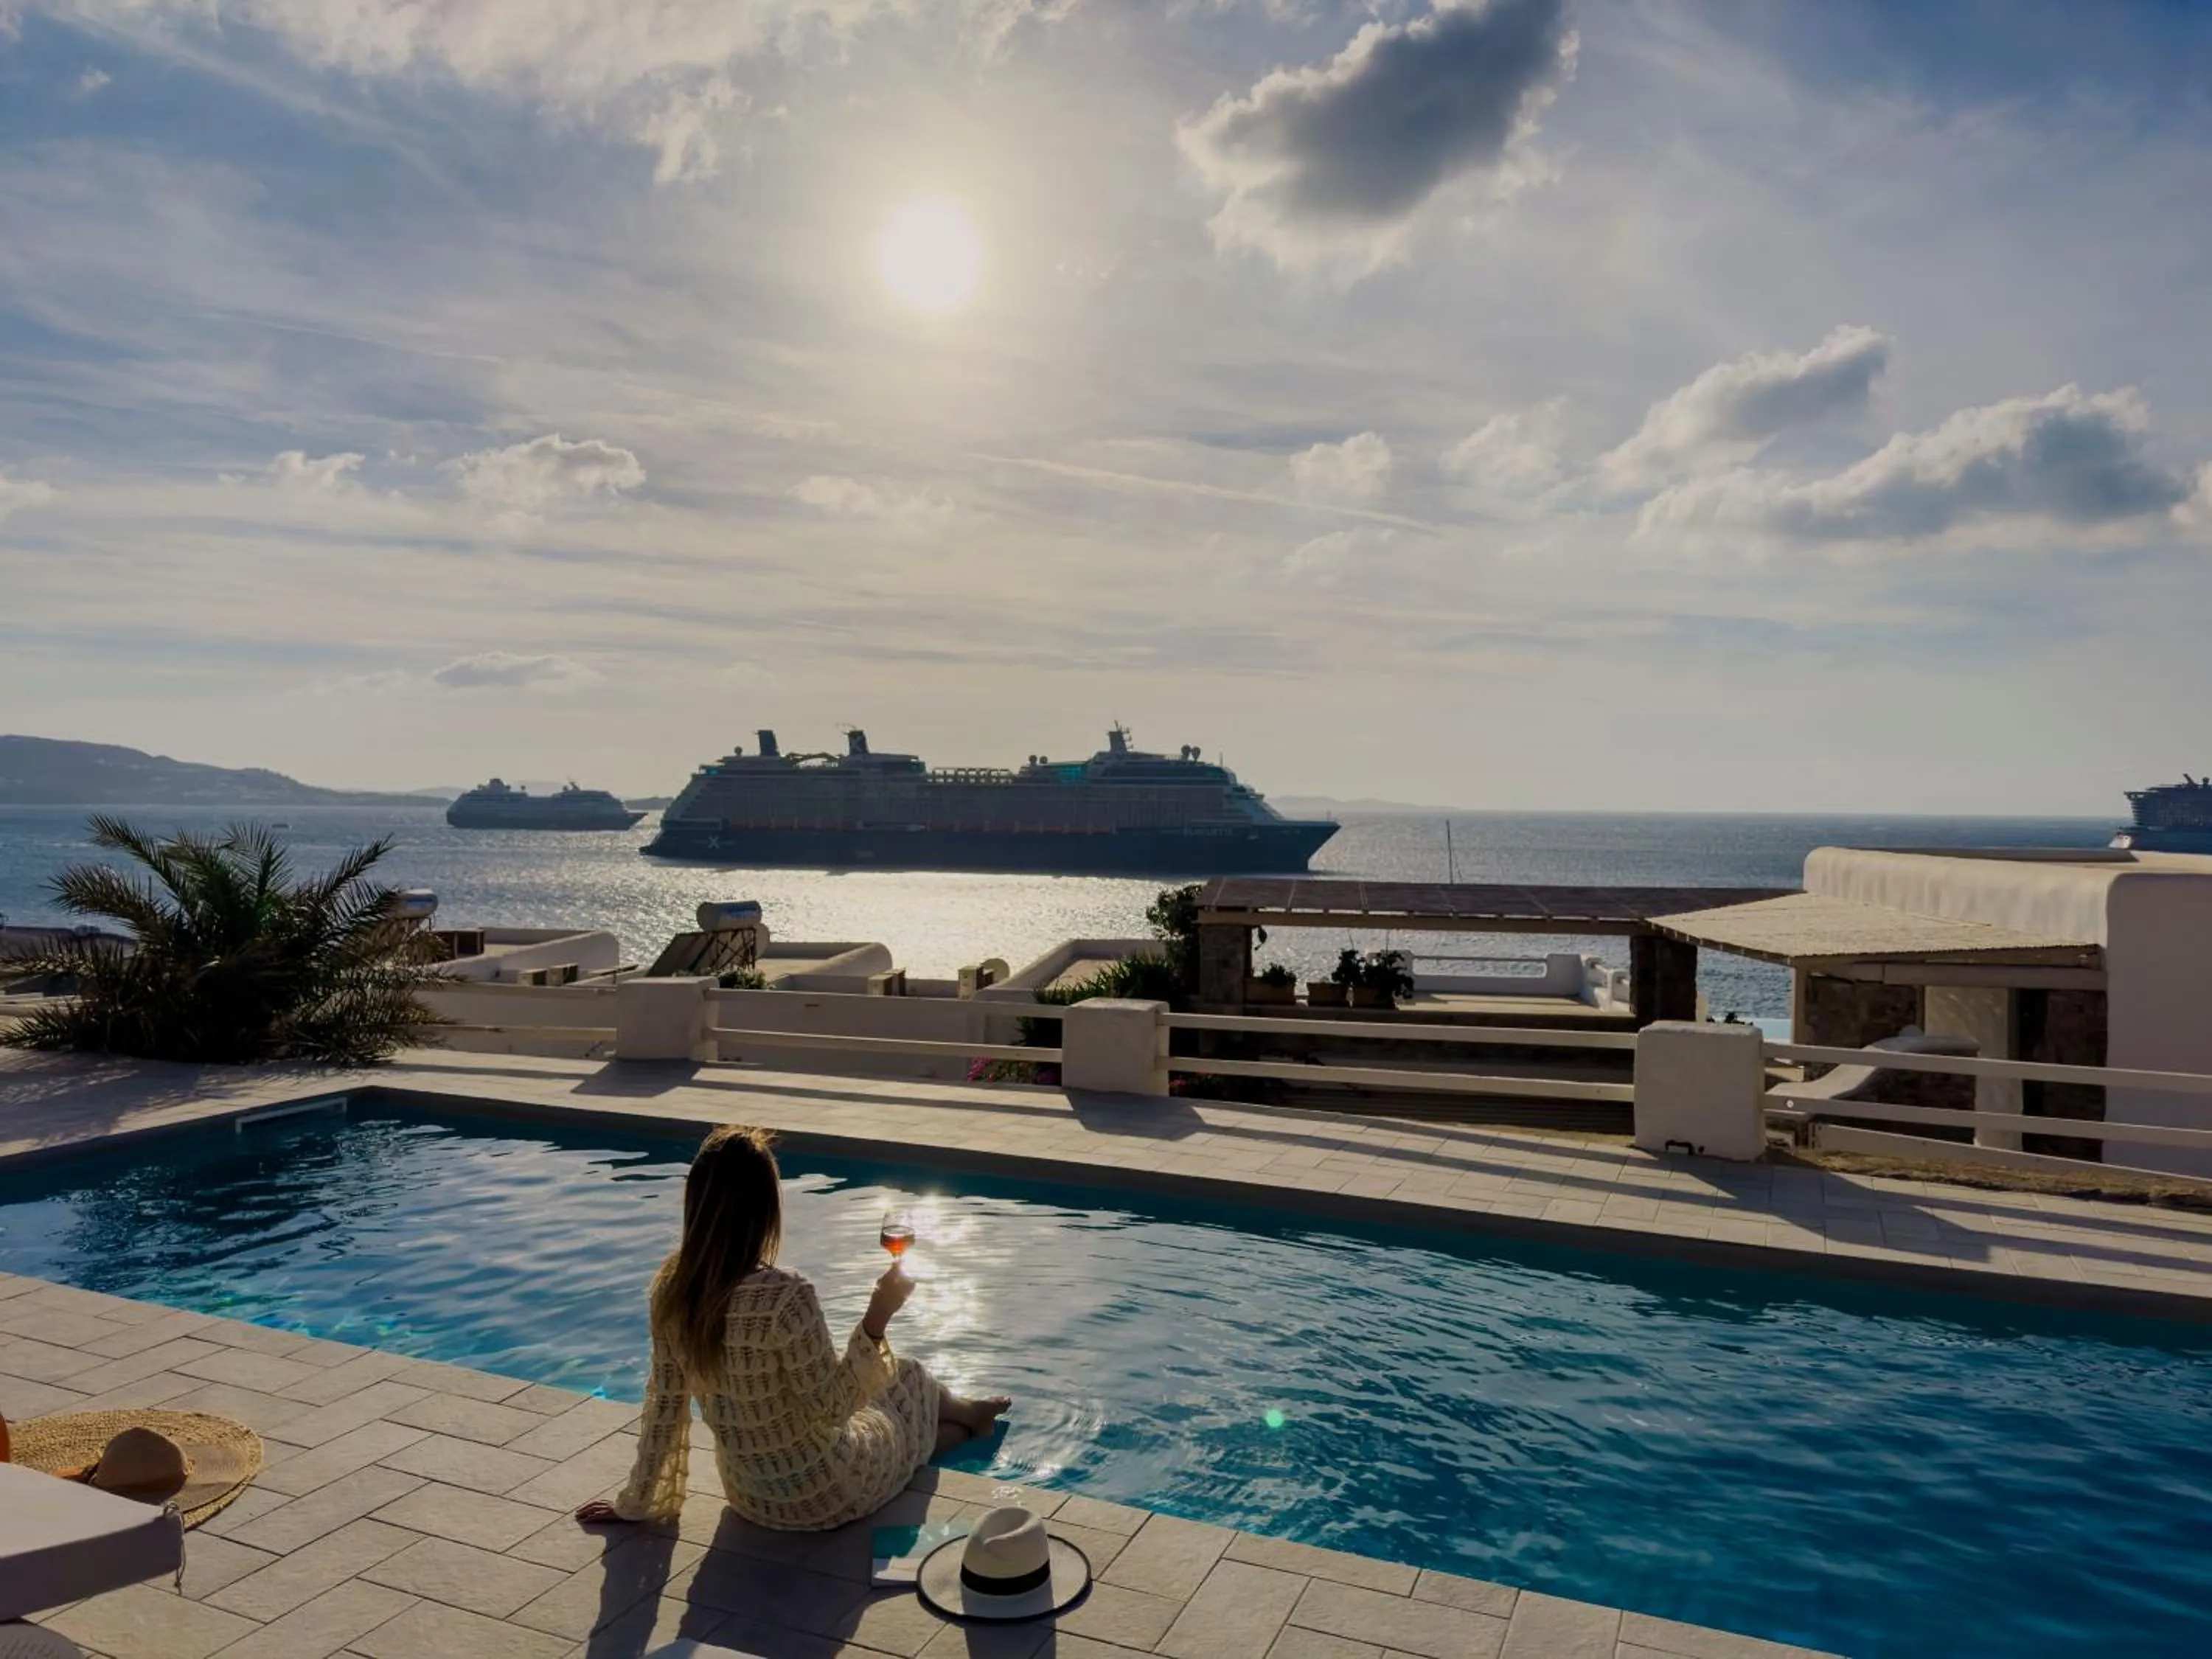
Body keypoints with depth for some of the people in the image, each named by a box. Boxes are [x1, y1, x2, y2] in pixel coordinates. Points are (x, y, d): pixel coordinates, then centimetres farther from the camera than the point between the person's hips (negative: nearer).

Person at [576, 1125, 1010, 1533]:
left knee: (881, 1380, 31)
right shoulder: (785, 1297, -34)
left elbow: (664, 1406, -5)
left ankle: (966, 1418, 59)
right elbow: (833, 1408, -24)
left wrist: (636, 1503, 7)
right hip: (821, 1494, -5)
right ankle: (970, 1418, 57)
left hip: (748, 1495, 6)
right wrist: (877, 1321, -22)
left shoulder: (673, 1287, -14)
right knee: (909, 1379, 24)